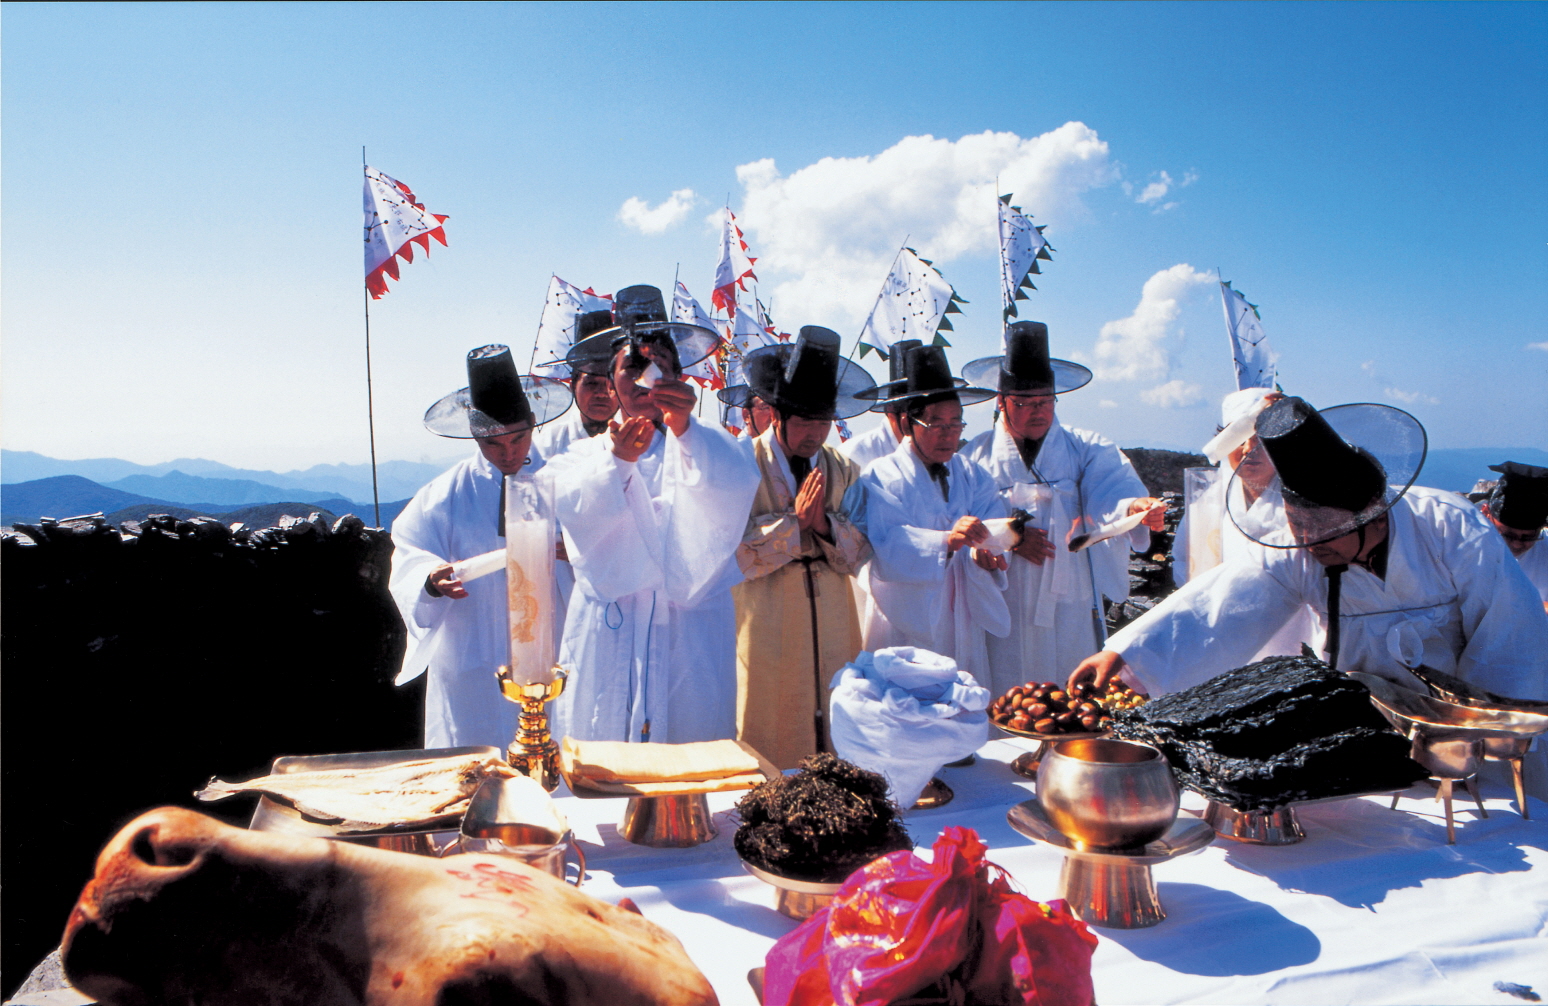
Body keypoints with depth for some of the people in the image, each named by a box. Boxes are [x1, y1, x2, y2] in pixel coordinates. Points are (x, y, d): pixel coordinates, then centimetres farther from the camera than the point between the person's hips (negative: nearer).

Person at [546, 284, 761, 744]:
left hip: (693, 640, 0)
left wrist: (685, 429, -30)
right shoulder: (584, 454, 12)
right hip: (606, 638, 1)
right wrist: (617, 459, -28)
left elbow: (736, 488, -14)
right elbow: (575, 515, -10)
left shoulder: (706, 446, 10)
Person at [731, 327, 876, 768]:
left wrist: (825, 524, -16)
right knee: (765, 742, 3)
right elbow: (731, 554, -13)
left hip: (832, 631, 4)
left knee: (836, 740, 7)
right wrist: (793, 521, -17)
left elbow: (858, 554, 2)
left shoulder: (844, 471, 8)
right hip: (766, 628, -4)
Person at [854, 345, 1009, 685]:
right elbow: (887, 547, -20)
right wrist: (947, 541, -33)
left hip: (962, 631, 4)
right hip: (904, 631, -4)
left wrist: (984, 554, -25)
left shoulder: (974, 477, 11)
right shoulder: (879, 477, -5)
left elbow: (991, 530, -3)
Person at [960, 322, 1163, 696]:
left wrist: (1136, 505, -34)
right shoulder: (977, 456, 3)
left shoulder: (1085, 448, 5)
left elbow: (1112, 489, -13)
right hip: (1006, 607, -1)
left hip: (1071, 605, 1)